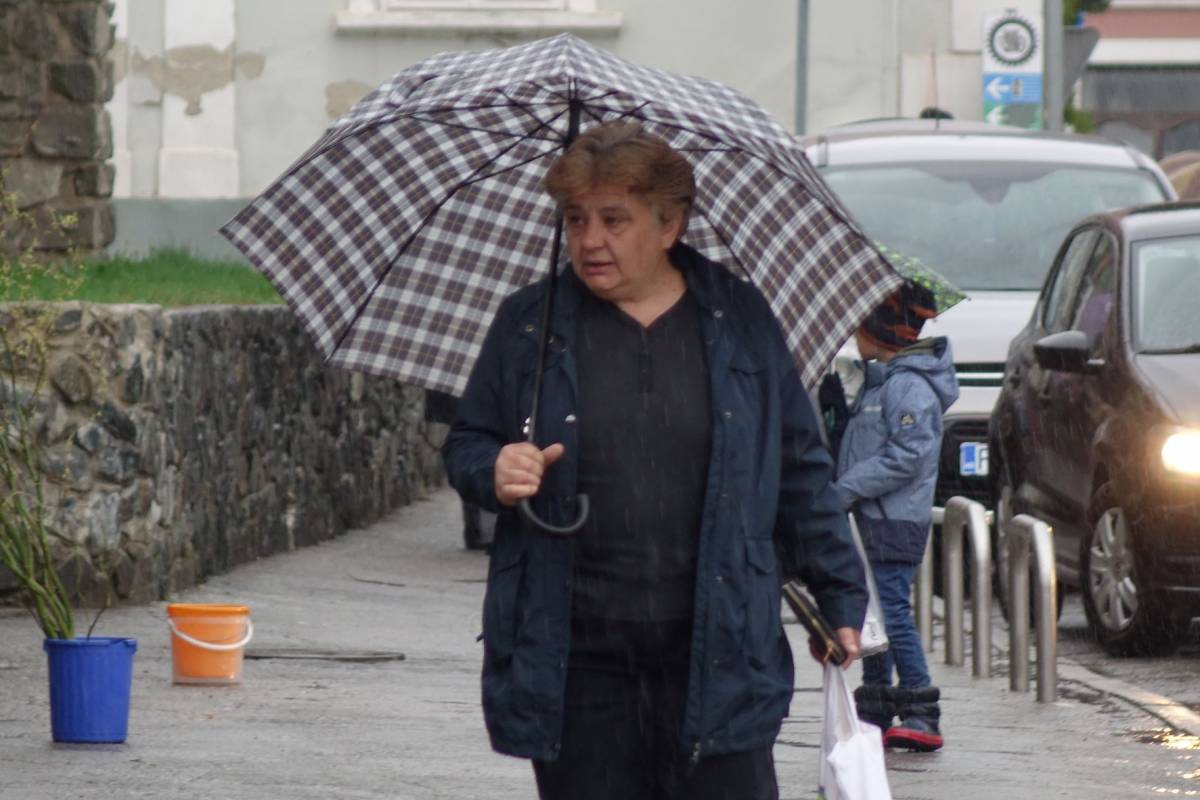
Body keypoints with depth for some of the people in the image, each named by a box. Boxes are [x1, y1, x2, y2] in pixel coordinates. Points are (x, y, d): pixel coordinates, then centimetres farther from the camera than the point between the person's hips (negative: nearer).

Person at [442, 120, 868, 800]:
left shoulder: (741, 322, 8)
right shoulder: (530, 328, 7)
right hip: (575, 661, 1)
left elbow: (801, 470, 13)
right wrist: (494, 471, -9)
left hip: (715, 654, -1)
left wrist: (840, 596, 11)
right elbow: (466, 445, 15)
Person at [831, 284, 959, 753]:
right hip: (874, 520, 10)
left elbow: (909, 456, -22)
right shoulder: (880, 380, 18)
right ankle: (875, 714, 18)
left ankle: (922, 717, -14)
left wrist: (845, 490, -21)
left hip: (896, 521, -10)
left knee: (892, 611, -13)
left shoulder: (909, 385, -14)